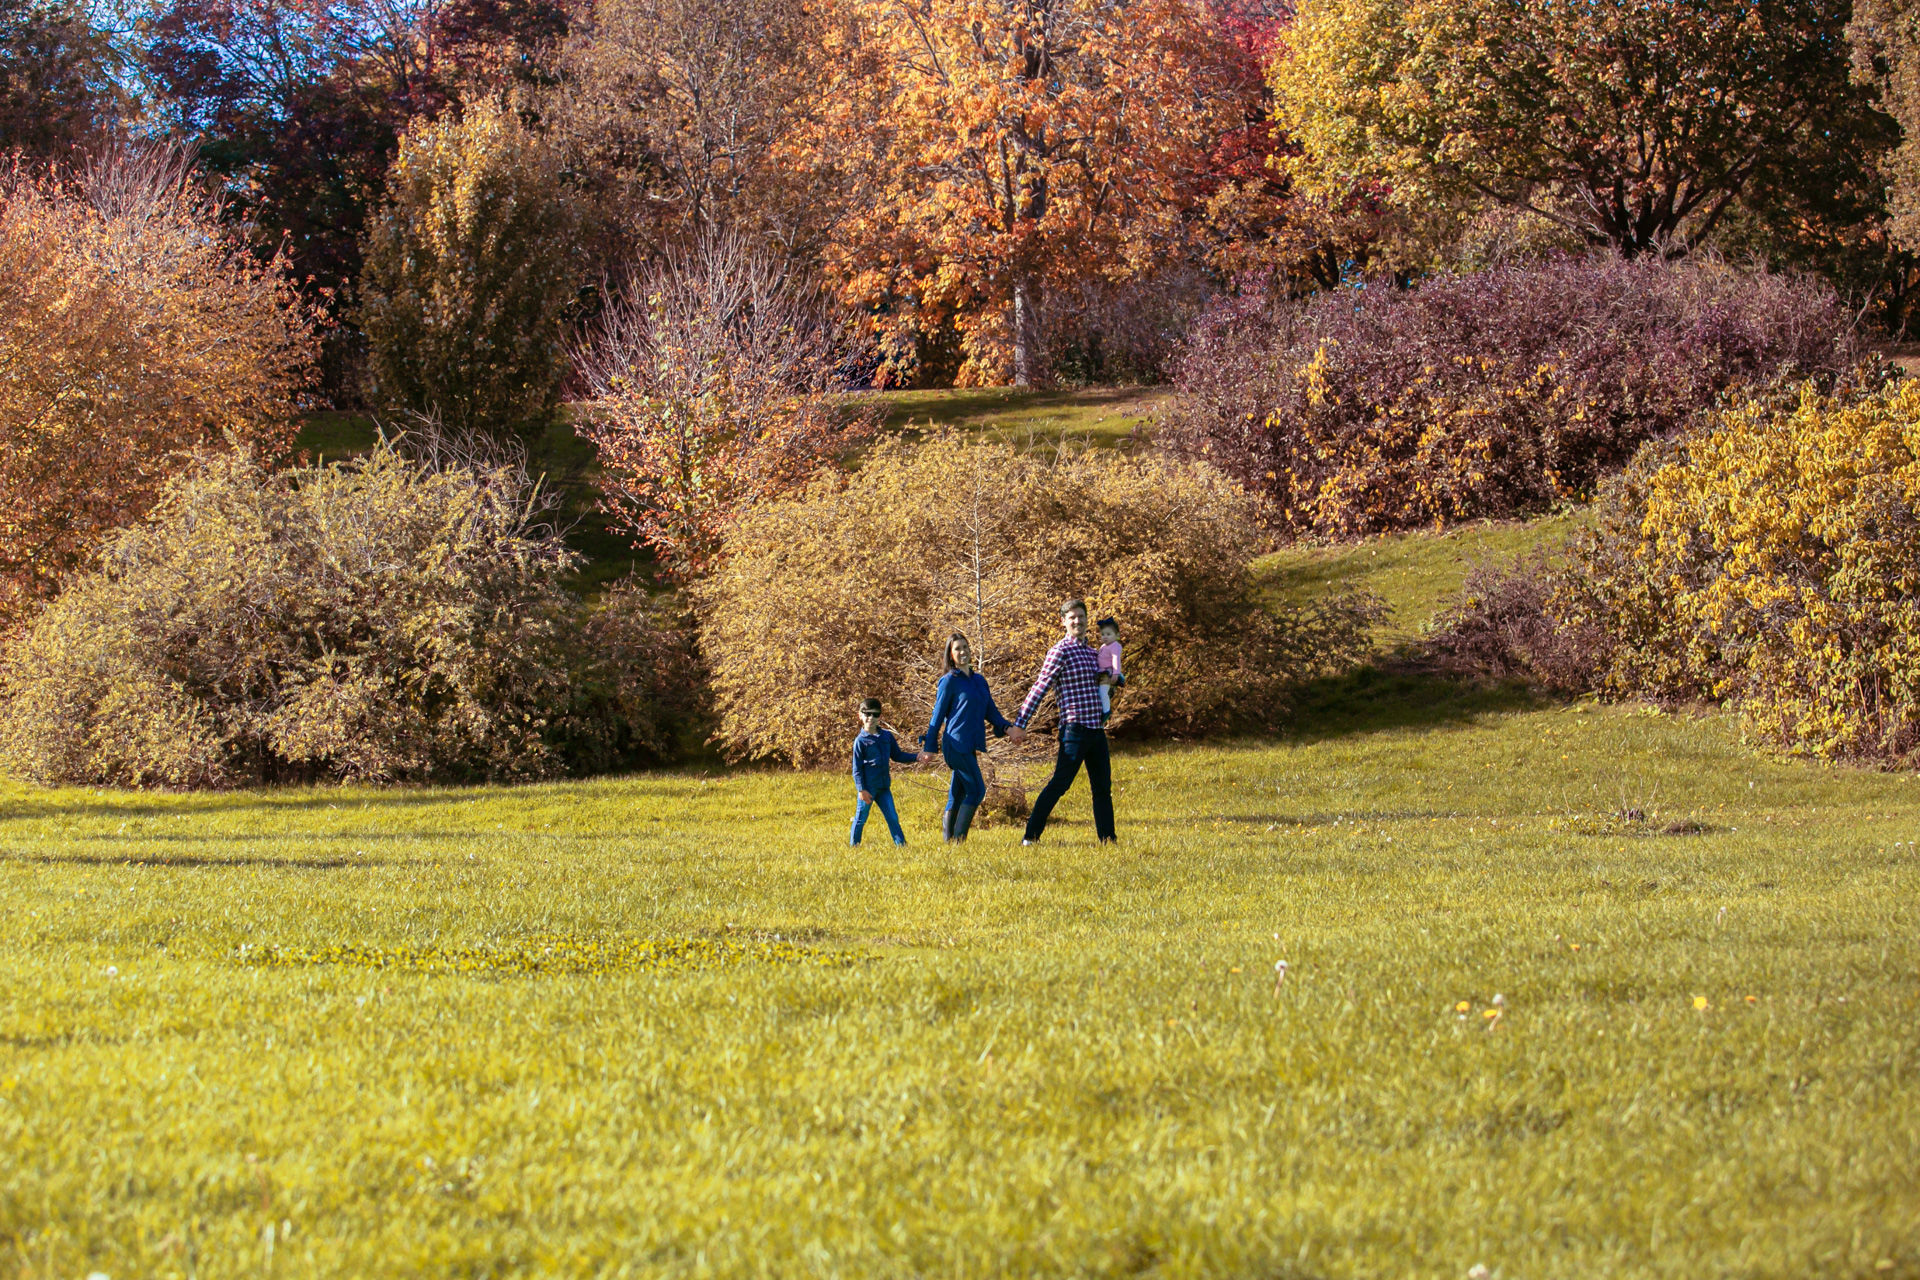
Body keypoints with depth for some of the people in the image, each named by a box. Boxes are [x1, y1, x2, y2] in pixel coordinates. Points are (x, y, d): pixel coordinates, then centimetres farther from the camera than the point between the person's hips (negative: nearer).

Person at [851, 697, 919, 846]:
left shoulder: (887, 736, 10)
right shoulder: (861, 741, -6)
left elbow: (897, 755, 20)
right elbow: (857, 768, -7)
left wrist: (916, 757, 7)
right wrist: (861, 789, -13)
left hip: (884, 787, 5)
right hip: (868, 787, -5)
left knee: (892, 817, 4)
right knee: (861, 818, 5)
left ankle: (901, 844, 7)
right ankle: (854, 845, 17)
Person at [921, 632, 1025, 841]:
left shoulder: (979, 680, 18)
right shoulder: (949, 681, -3)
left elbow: (990, 711, 18)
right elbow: (938, 716, -1)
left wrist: (1008, 729, 1)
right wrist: (930, 747, -1)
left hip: (970, 746, 7)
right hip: (956, 744, -7)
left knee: (956, 796, 8)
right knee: (976, 790, -11)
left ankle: (949, 840, 10)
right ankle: (958, 839, -10)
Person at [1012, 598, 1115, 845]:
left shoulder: (1092, 653, 17)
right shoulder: (1060, 651, -6)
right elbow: (1039, 688, -8)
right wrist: (1021, 723, -10)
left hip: (1097, 729, 8)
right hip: (1075, 729, -8)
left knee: (1102, 787, 8)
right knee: (1059, 783, -9)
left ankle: (1107, 838, 13)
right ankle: (1031, 836, -4)